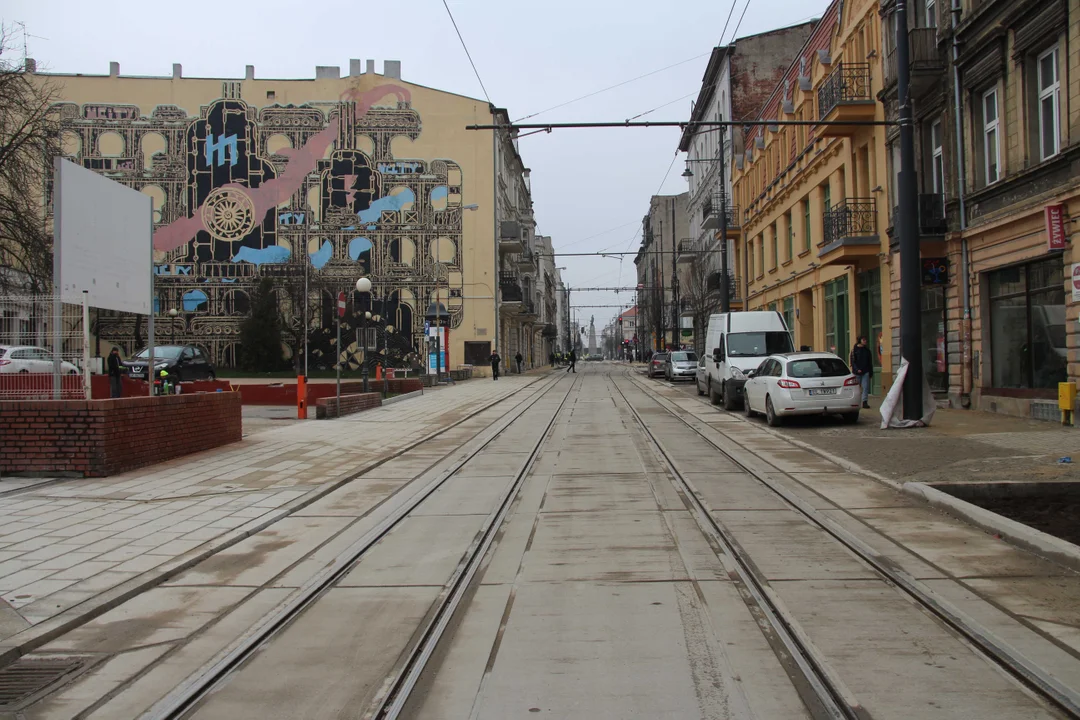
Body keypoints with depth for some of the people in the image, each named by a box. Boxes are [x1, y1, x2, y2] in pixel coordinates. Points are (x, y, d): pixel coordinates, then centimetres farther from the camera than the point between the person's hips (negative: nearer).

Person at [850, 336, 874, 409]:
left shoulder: (867, 350, 10)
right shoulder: (854, 350, -1)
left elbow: (870, 362, 13)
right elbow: (852, 361, -5)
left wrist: (871, 373, 10)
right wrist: (857, 369, -17)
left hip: (865, 372, 3)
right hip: (857, 372, -3)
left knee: (866, 387, -6)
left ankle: (865, 402, -5)